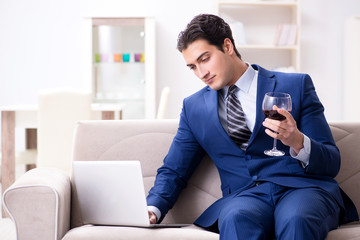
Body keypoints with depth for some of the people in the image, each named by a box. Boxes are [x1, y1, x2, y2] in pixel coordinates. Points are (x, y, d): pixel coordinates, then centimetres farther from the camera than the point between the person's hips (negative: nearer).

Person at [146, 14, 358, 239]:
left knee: (296, 220, -37)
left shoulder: (296, 85, 6)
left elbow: (331, 164, 4)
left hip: (302, 187, -1)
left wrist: (298, 142, -19)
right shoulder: (194, 107, 16)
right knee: (236, 219, -35)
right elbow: (173, 172, 17)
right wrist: (153, 208, -5)